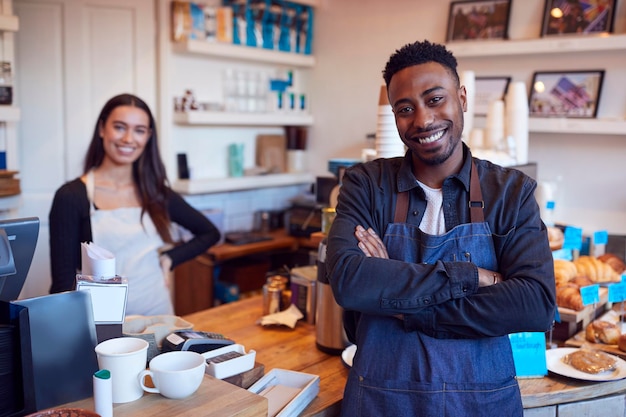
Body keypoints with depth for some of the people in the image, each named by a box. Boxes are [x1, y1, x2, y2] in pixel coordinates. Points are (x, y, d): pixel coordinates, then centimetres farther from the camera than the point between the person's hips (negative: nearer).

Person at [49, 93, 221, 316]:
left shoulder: (156, 193, 7)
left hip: (158, 313, 3)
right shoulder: (71, 197, -4)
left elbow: (209, 232, 16)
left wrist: (170, 258, 4)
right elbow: (63, 280, -5)